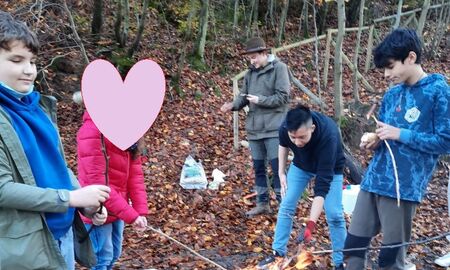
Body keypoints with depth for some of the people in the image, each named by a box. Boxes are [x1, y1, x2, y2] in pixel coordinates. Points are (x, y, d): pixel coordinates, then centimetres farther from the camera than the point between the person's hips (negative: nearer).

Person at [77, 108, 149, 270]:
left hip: (117, 209, 7)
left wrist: (141, 210, -10)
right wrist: (130, 215, -24)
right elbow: (97, 183, -26)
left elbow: (135, 172, -1)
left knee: (114, 255, 20)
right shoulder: (93, 130, -24)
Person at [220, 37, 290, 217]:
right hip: (254, 128, 6)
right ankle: (262, 203, 25)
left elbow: (283, 97, -12)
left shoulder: (279, 68, -7)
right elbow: (243, 95, 13)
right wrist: (233, 105, -6)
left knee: (277, 167, -2)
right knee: (258, 167, 13)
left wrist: (260, 100, -18)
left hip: (273, 128, -6)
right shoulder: (251, 72, 11)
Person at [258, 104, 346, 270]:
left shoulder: (328, 136, -44)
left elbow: (322, 185, -43)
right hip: (301, 164, 4)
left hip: (330, 169, -3)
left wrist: (311, 223, -46)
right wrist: (281, 172, -4)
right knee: (286, 206, 0)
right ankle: (278, 253, 15)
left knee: (334, 214, -9)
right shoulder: (286, 127, -33)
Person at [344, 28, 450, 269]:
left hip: (403, 187, -6)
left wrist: (401, 134, -16)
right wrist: (373, 142, -2)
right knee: (353, 244, 13)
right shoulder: (392, 94, 11)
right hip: (373, 181, 7)